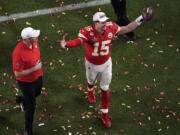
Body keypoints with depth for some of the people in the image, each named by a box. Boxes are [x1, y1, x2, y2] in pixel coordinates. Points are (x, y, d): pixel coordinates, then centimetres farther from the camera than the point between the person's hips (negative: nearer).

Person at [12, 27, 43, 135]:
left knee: (37, 93, 34)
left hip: (38, 77, 7)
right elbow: (17, 73, -31)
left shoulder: (34, 42, -16)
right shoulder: (19, 53, -38)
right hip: (26, 82, -7)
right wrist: (34, 68, -30)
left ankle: (22, 99, 65)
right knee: (31, 106, 6)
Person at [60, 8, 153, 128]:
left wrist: (140, 19, -10)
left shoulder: (110, 27, -23)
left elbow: (125, 29, -7)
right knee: (91, 81, 30)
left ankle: (105, 113, 31)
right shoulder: (87, 32, -37)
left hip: (106, 63, 2)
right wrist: (66, 44, -78)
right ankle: (91, 92, 69)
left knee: (105, 88, 14)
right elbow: (78, 41, -56)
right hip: (92, 64, -2)